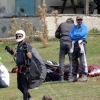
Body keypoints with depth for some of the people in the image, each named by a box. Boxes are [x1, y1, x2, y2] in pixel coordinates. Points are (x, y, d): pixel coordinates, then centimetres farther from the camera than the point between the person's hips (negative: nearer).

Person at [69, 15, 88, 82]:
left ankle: (84, 75, -11)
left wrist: (74, 35, -1)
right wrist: (78, 36, -6)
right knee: (74, 60, 6)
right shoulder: (74, 27, 21)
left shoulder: (84, 27, 8)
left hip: (81, 43, -5)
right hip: (74, 44, 5)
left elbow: (82, 34, -10)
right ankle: (74, 76, 11)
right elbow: (71, 36, 8)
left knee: (83, 60, -10)